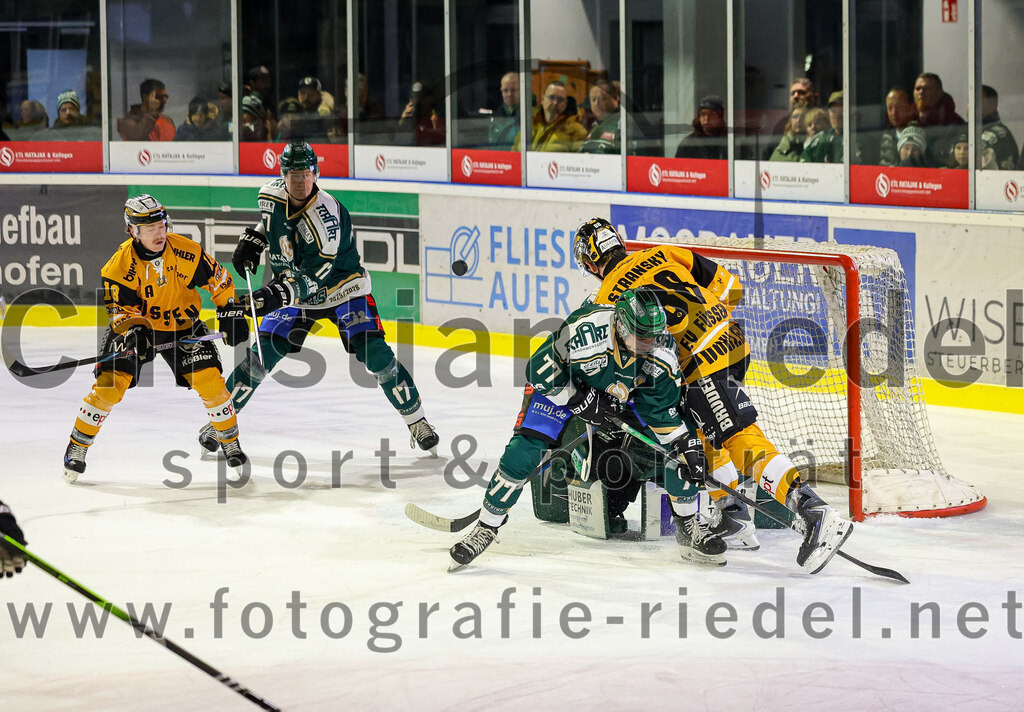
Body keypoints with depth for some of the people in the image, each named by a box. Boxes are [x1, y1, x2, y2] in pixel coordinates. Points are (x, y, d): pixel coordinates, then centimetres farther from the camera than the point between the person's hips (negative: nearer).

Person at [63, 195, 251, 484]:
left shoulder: (186, 251, -17)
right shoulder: (120, 264, -21)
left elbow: (219, 281, -4)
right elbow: (119, 308, -17)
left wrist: (230, 314, -7)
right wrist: (134, 329, -36)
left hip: (183, 325, 1)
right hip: (136, 328, -1)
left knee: (210, 380, -13)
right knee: (109, 384, -15)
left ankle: (230, 442, 9)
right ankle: (77, 447, 3)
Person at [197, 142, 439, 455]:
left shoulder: (326, 215, -30)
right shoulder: (271, 195, -11)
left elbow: (313, 277, -34)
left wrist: (279, 294, -47)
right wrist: (252, 240, 5)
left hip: (342, 288, -4)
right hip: (295, 291, 4)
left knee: (376, 355, -17)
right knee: (262, 355, -8)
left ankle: (416, 421, -1)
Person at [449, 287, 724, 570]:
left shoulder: (662, 348, -25)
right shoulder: (584, 331, -39)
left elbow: (663, 407, -13)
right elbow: (539, 370, -25)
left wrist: (687, 444, -22)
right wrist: (580, 401, -25)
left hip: (623, 393, 3)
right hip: (561, 387, -3)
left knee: (676, 448, -10)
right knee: (523, 453, -18)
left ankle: (689, 526, 9)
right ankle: (485, 529, -1)